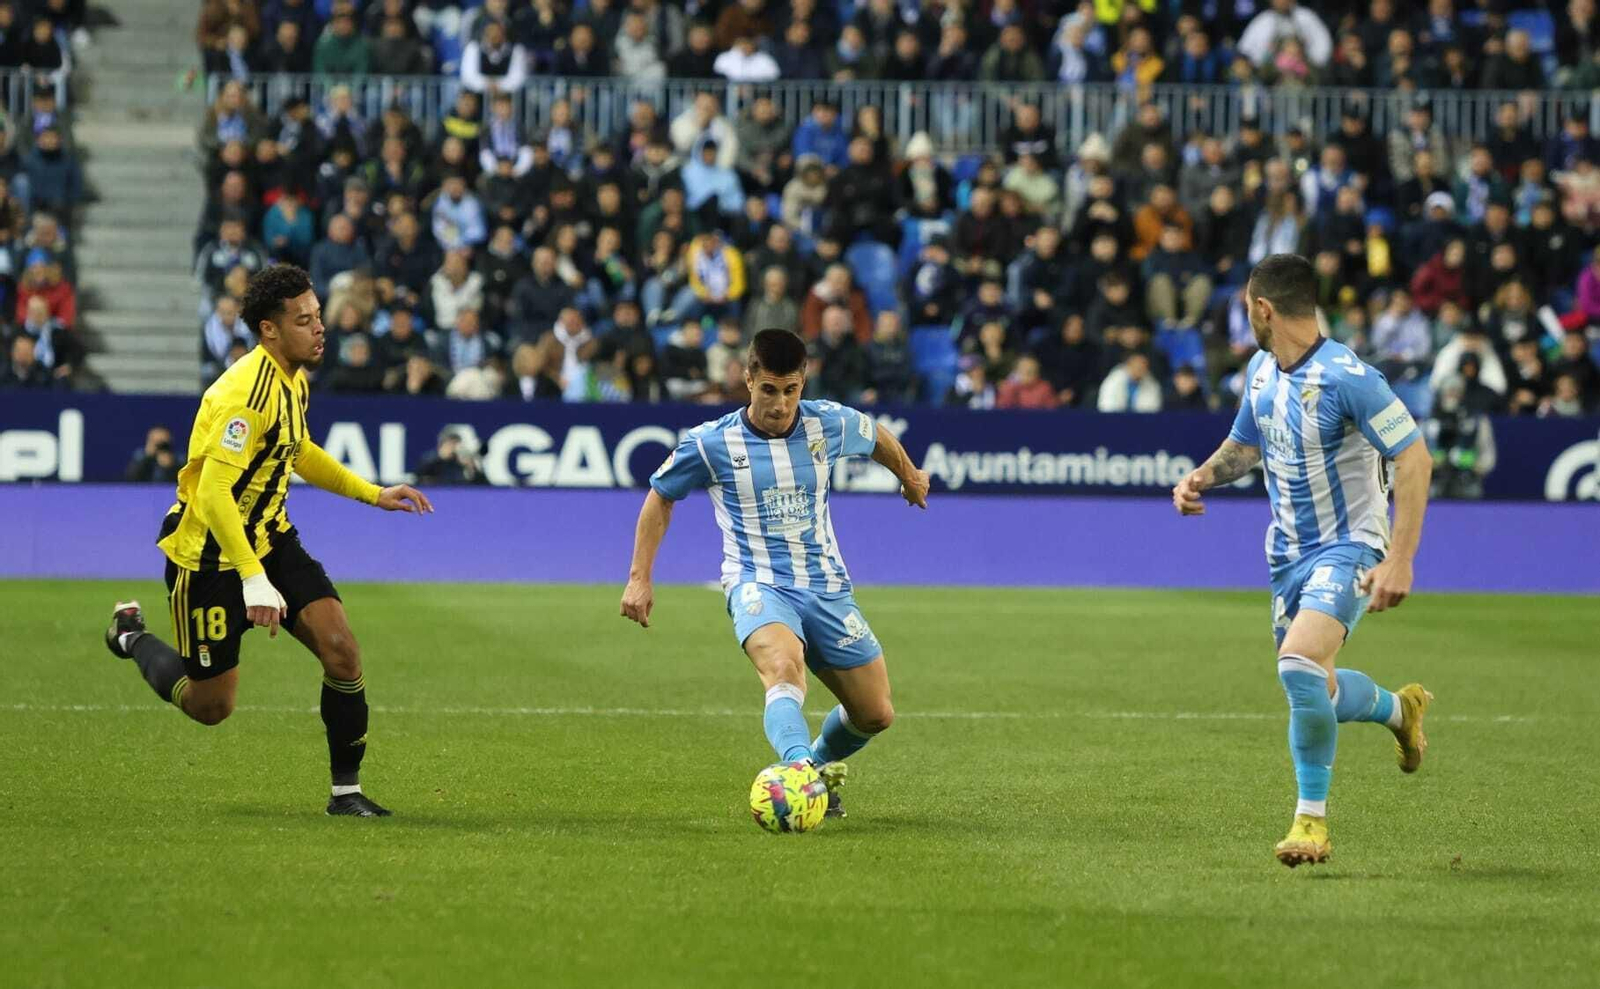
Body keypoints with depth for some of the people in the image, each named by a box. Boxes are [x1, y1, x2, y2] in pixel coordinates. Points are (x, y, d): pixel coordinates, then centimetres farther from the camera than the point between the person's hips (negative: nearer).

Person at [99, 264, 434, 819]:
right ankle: (133, 638, 33)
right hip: (210, 553, -8)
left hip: (270, 538, 8)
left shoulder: (294, 379, 3)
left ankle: (347, 790, 1)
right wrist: (253, 580, -37)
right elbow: (213, 492, -33)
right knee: (211, 706, 4)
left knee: (342, 653, -11)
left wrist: (373, 494, 18)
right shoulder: (246, 393, -27)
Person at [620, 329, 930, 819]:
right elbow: (661, 497, 9)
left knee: (875, 714, 4)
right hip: (758, 585, -4)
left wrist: (910, 476, 41)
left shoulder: (829, 424, -2)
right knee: (785, 670, -37)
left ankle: (821, 765, 35)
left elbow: (878, 438, 22)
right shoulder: (712, 443, -7)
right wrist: (639, 578, 6)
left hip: (827, 588, 4)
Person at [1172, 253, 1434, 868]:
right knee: (1313, 691, 13)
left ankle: (1311, 819, -15)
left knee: (1299, 664, -28)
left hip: (1348, 548, -8)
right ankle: (1399, 708, 46)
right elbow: (1246, 442, 24)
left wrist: (1399, 560, -25)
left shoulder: (1346, 376, -20)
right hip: (1288, 554, 8)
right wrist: (1203, 477, 2)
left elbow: (1415, 459, -20)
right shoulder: (1260, 372, 5)